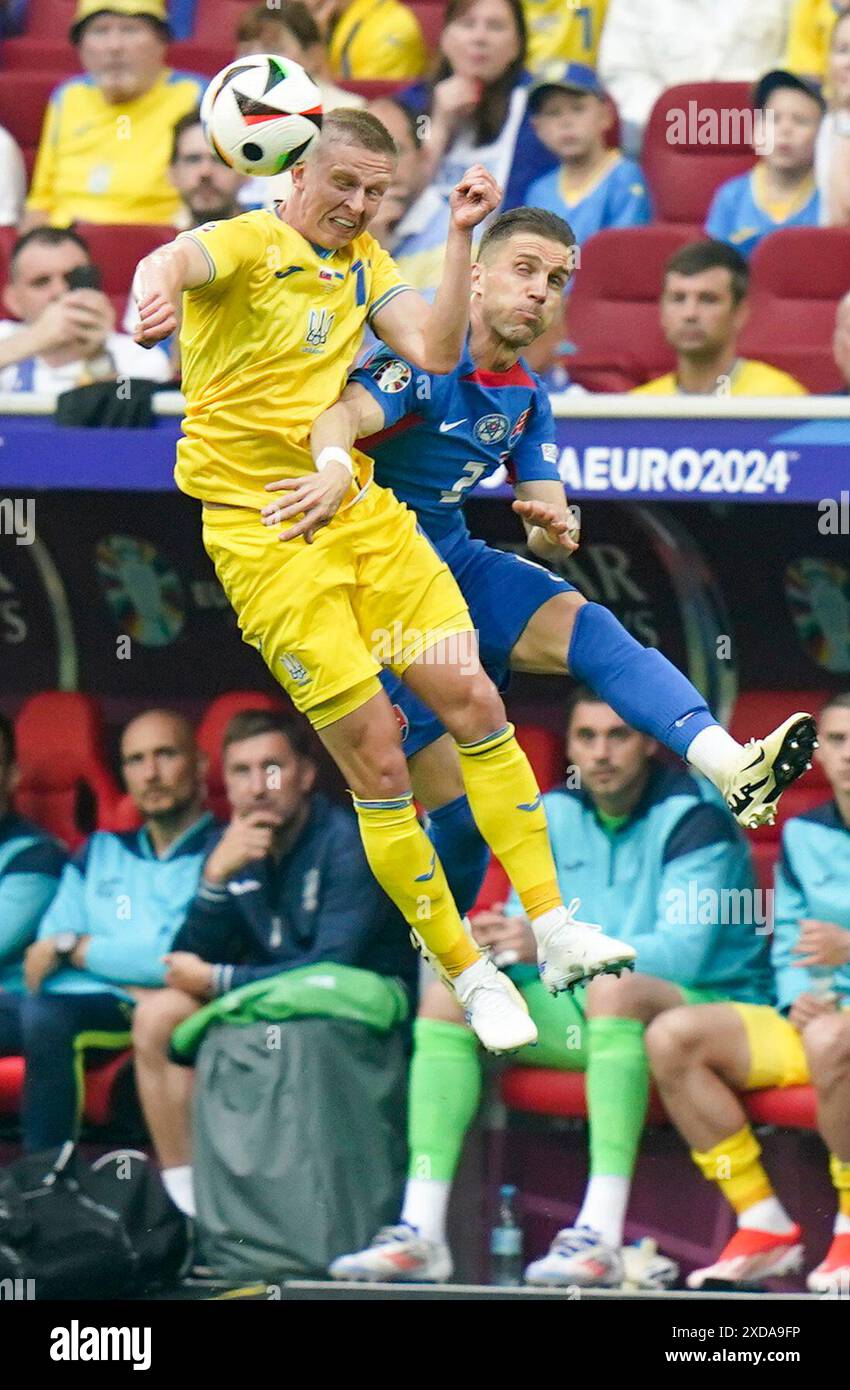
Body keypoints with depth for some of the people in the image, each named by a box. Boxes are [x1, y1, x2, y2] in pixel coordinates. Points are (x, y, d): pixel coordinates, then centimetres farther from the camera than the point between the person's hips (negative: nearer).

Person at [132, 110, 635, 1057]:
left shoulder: (364, 264, 11)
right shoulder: (248, 244, -10)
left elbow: (435, 352, -1)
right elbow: (173, 260, -34)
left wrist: (459, 237, -8)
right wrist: (157, 288, -58)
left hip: (359, 509, 6)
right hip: (264, 536, -6)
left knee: (474, 702, -1)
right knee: (375, 755, -6)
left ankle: (552, 925, 7)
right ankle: (467, 976, 3)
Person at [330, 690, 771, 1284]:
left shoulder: (693, 818, -12)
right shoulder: (558, 816, 8)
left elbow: (685, 950, -25)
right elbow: (527, 921, 9)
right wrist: (496, 941, -18)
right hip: (588, 1014, 7)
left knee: (613, 985, -38)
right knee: (448, 993, -10)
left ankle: (601, 1237, -46)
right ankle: (422, 1232, -20)